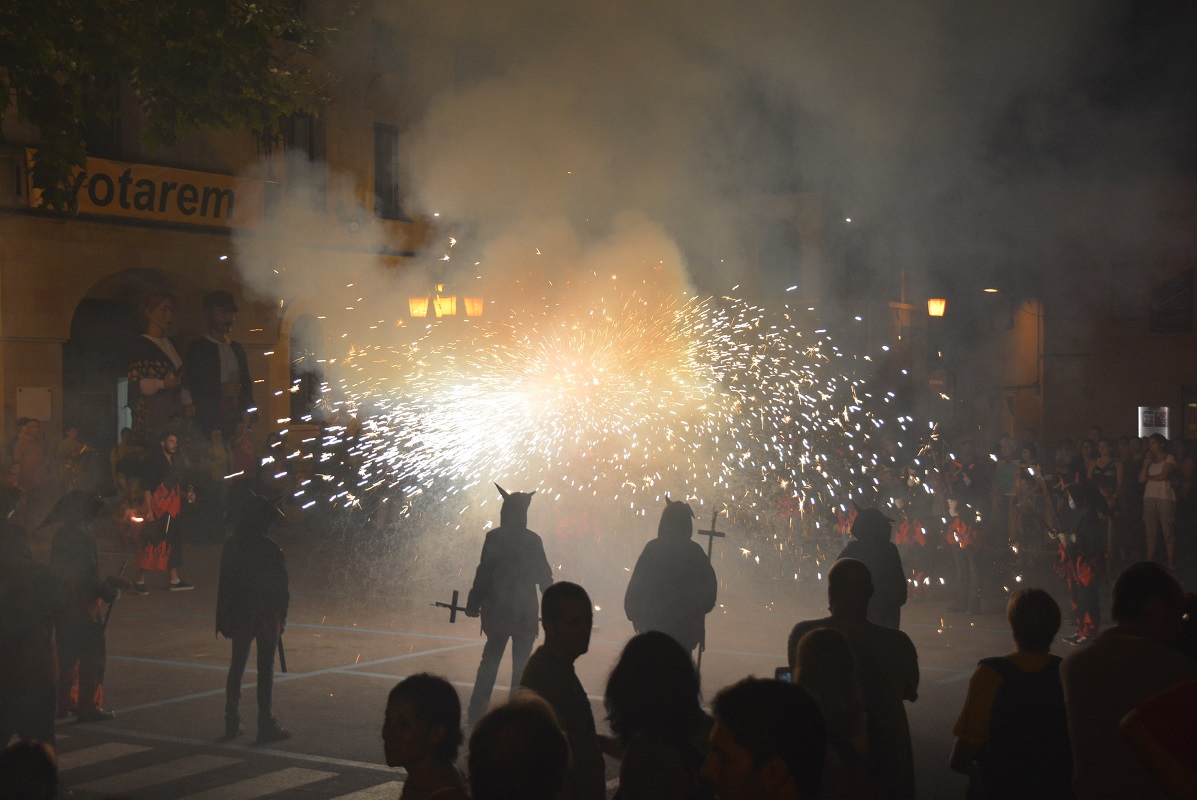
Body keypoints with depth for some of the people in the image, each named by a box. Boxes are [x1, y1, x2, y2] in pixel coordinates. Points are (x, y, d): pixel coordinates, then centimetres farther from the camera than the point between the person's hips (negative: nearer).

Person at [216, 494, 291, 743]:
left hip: (239, 614, 5)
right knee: (265, 669, 1)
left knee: (237, 666, 13)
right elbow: (279, 585, -13)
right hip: (266, 615, -5)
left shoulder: (231, 545, 1)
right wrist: (282, 614, -2)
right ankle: (266, 725, 4)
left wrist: (226, 617, 14)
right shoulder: (268, 549, -17)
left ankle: (232, 723, 15)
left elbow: (225, 582, 7)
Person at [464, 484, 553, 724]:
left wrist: (474, 603, -1)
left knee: (490, 660, 11)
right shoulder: (533, 540, -2)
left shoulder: (494, 538, -5)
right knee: (521, 663, 6)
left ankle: (477, 711, 8)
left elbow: (484, 573, -7)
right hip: (525, 612, -1)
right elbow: (544, 577, 1)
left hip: (497, 611, 1)